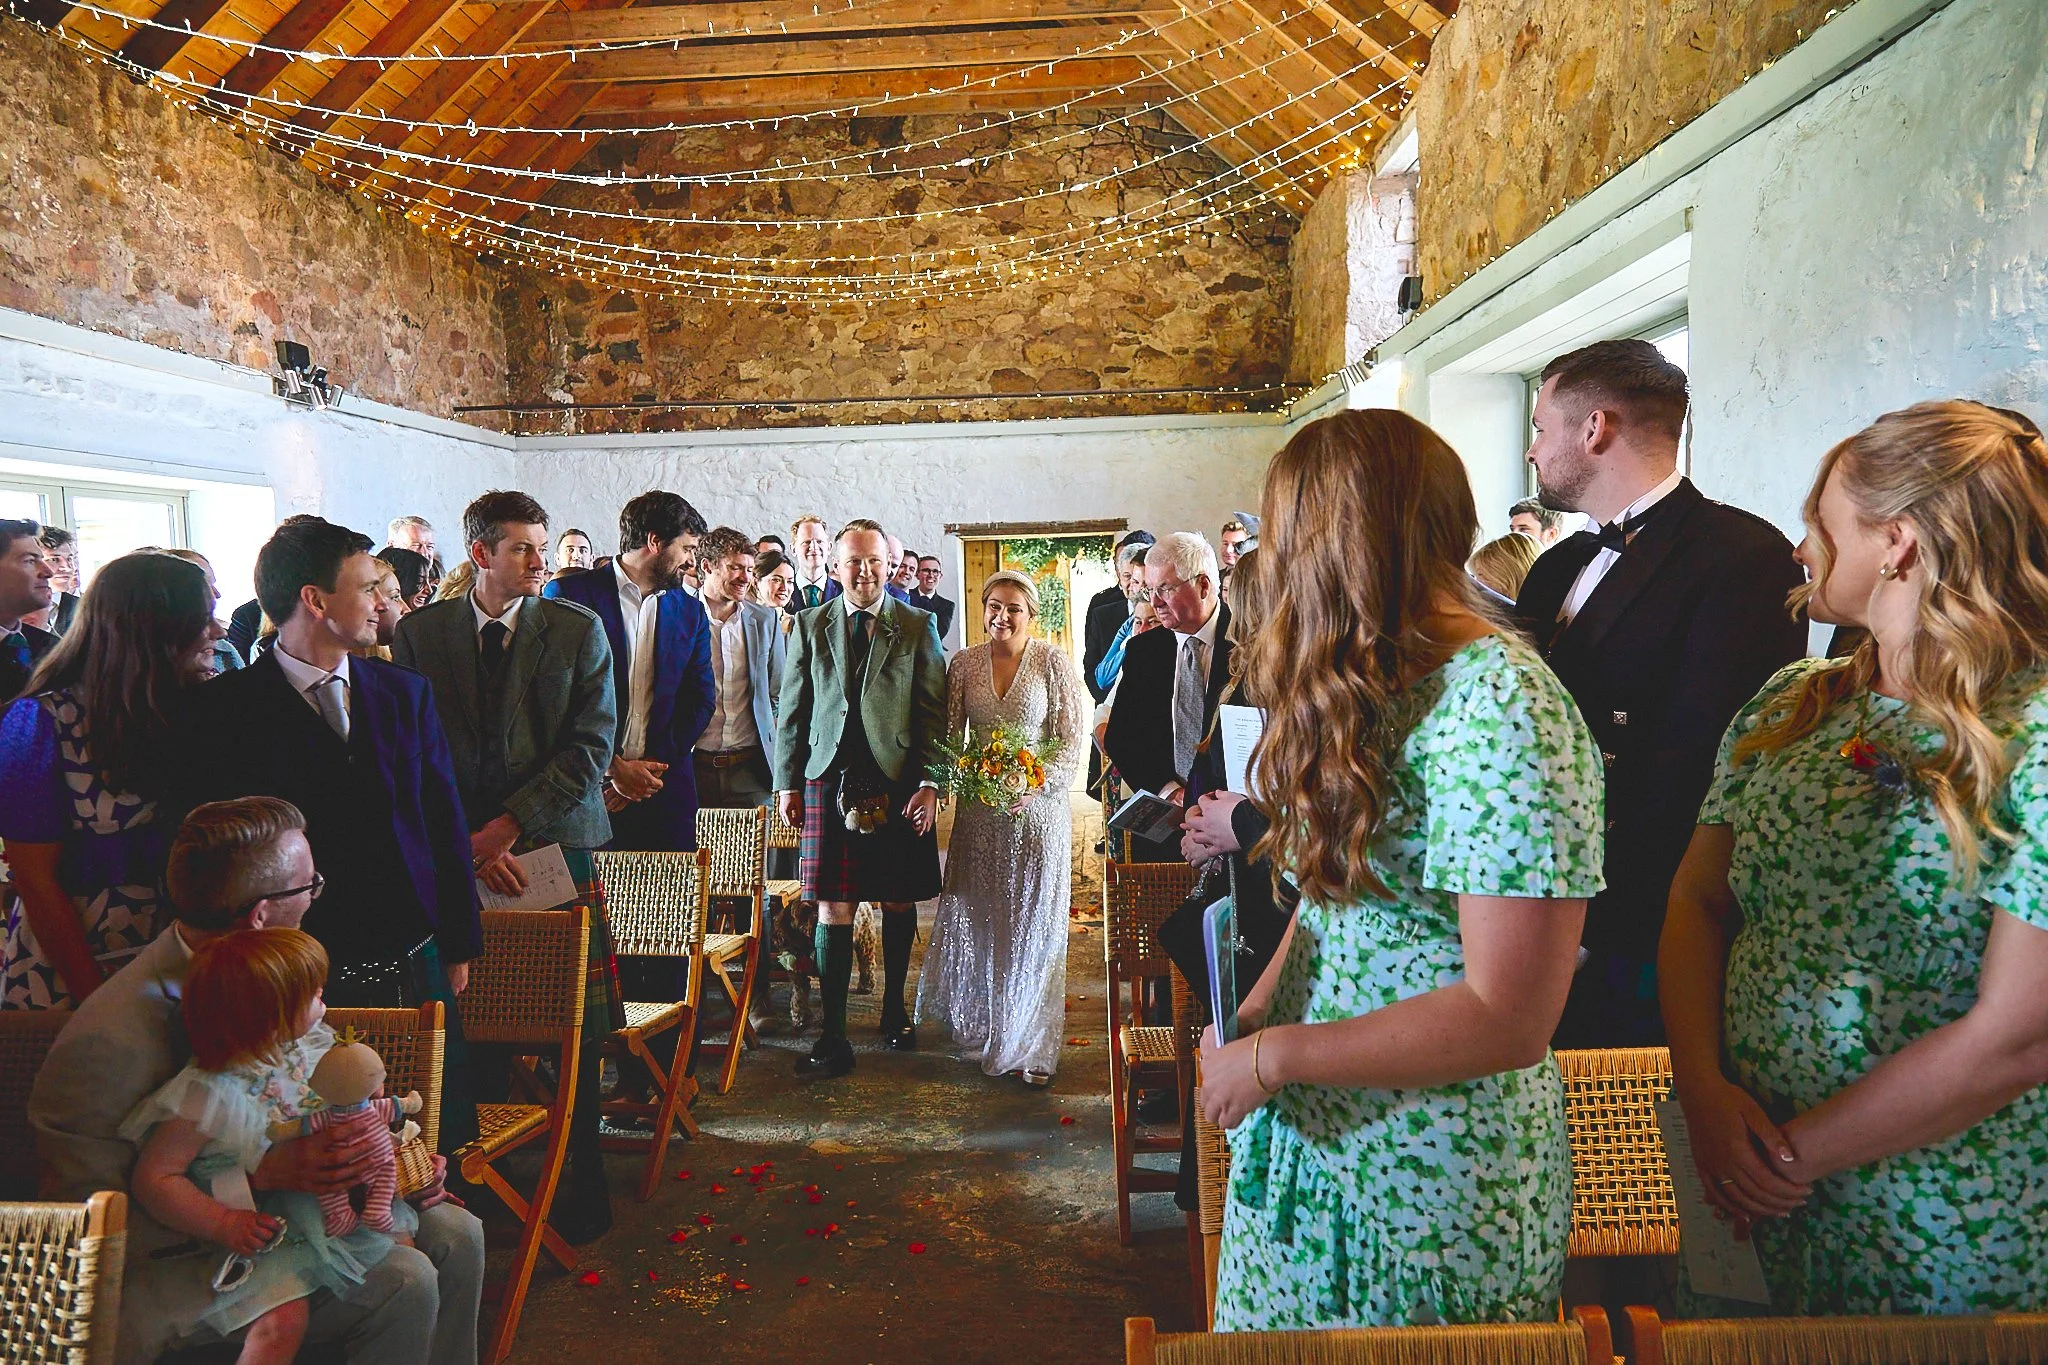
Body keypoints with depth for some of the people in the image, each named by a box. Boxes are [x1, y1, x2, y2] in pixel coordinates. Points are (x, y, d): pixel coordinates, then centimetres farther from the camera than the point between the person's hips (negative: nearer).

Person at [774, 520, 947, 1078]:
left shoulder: (917, 627, 5)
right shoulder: (810, 627, 9)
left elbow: (934, 712, 1)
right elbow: (791, 710, 10)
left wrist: (929, 783, -6)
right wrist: (788, 783, 5)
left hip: (899, 783, 0)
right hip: (829, 781, 0)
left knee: (899, 904, 10)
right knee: (833, 910, -2)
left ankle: (895, 1011, 31)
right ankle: (834, 1037, 4)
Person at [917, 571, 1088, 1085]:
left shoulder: (1054, 662, -3)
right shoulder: (963, 664, 5)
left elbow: (1073, 738, -4)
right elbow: (949, 735, 7)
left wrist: (1038, 786, -17)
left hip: (1038, 806, -3)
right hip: (979, 808, 3)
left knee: (1033, 923, 2)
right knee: (975, 917, 10)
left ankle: (1030, 1046, 12)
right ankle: (979, 1022, 31)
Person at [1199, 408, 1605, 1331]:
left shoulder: (1501, 708, -22)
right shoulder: (1375, 688, 7)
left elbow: (1507, 1019, -25)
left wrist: (1273, 1057, -19)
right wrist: (1248, 1017, -3)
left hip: (1428, 1193, -7)